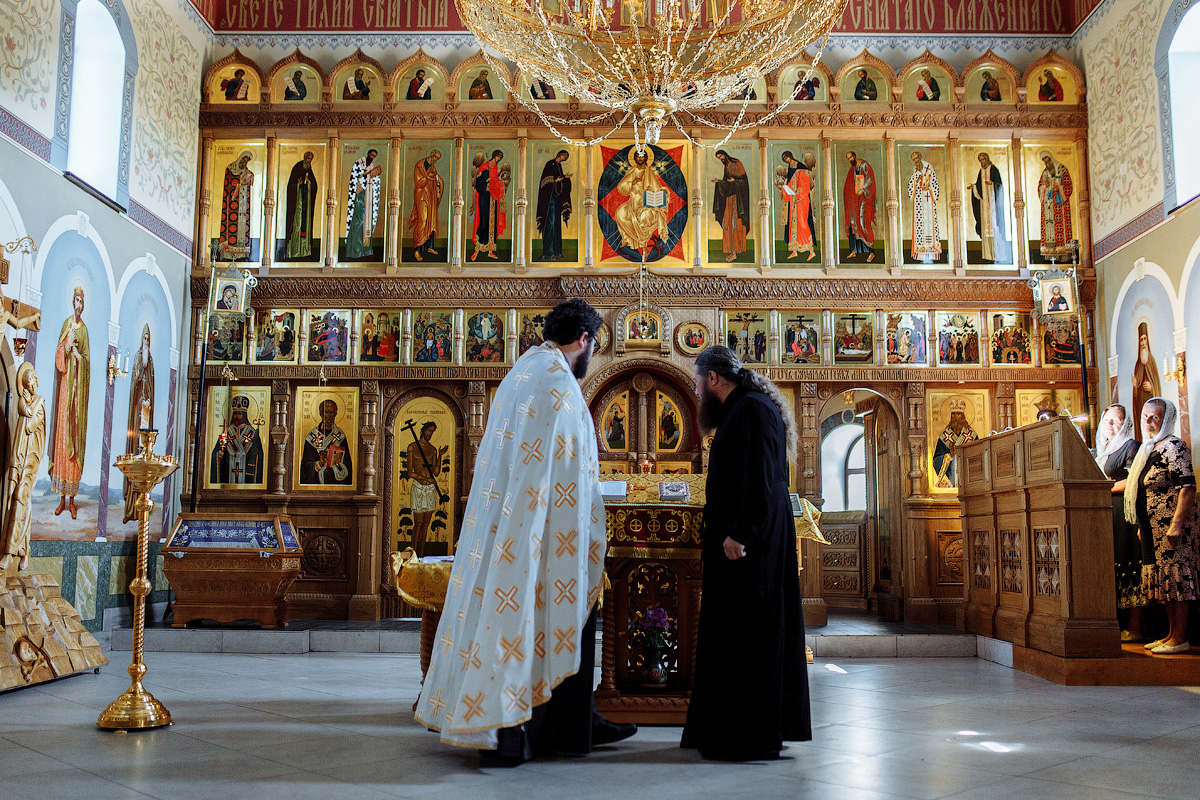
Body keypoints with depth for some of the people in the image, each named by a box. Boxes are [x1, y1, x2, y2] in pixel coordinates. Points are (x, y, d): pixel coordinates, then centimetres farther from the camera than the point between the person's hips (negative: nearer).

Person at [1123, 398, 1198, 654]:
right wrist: (1142, 525, 22)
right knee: (1163, 580, 12)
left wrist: (1177, 524, -24)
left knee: (1175, 577, -7)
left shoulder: (1174, 446, -11)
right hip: (1154, 527, 9)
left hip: (1171, 524, -9)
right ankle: (1171, 634, 19)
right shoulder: (1149, 448, 17)